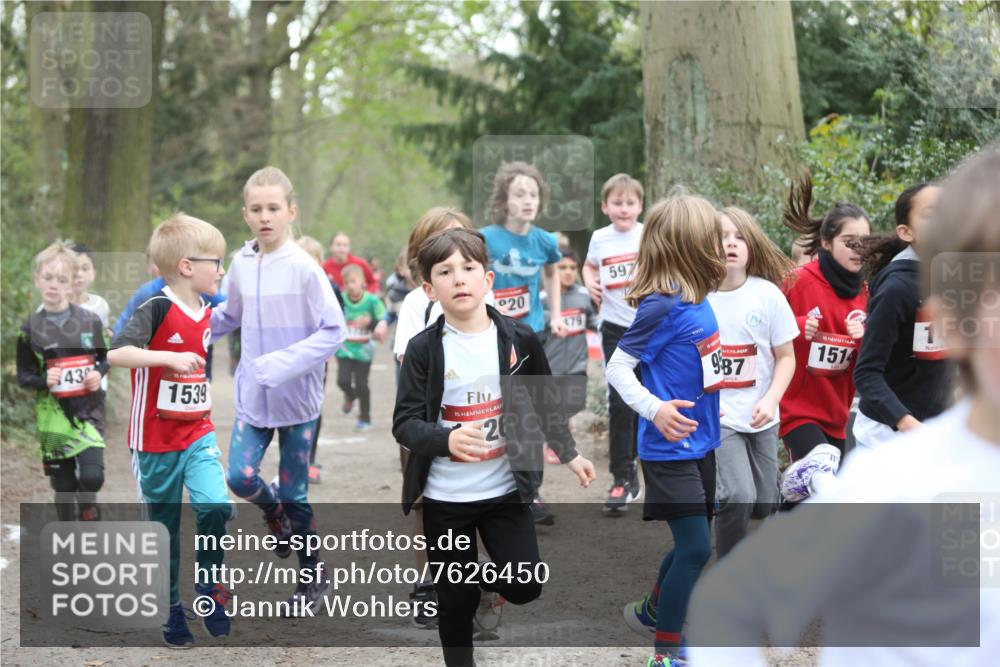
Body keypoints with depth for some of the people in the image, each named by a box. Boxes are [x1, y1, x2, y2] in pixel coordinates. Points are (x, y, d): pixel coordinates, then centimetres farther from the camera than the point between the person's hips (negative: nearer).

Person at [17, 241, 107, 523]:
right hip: (53, 415, 1)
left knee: (92, 476, -16)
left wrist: (98, 373, -8)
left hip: (89, 410, -1)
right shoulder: (31, 328, 0)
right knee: (63, 486, 6)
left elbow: (105, 358, 14)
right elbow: (23, 376, 5)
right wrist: (44, 381, -16)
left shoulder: (89, 321, 0)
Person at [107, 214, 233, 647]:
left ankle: (208, 583, 5)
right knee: (164, 529, 6)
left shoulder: (208, 314, 5)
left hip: (198, 435, 5)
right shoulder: (157, 309, -17)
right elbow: (116, 353, -30)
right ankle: (171, 614, 19)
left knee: (216, 505, -16)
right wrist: (170, 358, -37)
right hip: (155, 440, -5)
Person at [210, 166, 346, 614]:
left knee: (294, 491, 4)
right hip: (252, 395, 4)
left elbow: (333, 330, -17)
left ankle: (313, 574, 24)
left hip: (297, 397, -4)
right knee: (240, 478, -8)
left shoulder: (304, 268, -15)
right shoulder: (241, 264, 0)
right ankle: (275, 512, 27)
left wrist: (282, 364, -24)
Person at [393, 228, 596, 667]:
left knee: (525, 588, -4)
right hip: (444, 498, -1)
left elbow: (543, 402, 13)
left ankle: (487, 580, 29)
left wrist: (570, 454, 18)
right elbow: (404, 423, -13)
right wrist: (447, 440, -32)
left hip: (505, 489, 1)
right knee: (455, 599, 6)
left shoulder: (519, 339, -3)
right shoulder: (423, 349, -9)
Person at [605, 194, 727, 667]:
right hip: (670, 448, -8)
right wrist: (655, 410, -30)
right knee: (696, 548, -8)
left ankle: (652, 612, 40)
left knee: (691, 543, 19)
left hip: (699, 444, 8)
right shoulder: (663, 305, -20)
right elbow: (618, 367, -18)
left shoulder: (697, 300, 3)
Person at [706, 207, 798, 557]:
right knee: (738, 497, -20)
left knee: (763, 505, 9)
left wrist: (771, 400, -14)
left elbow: (785, 357, 0)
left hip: (760, 417, 3)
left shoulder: (768, 294, -6)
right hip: (715, 416, -3)